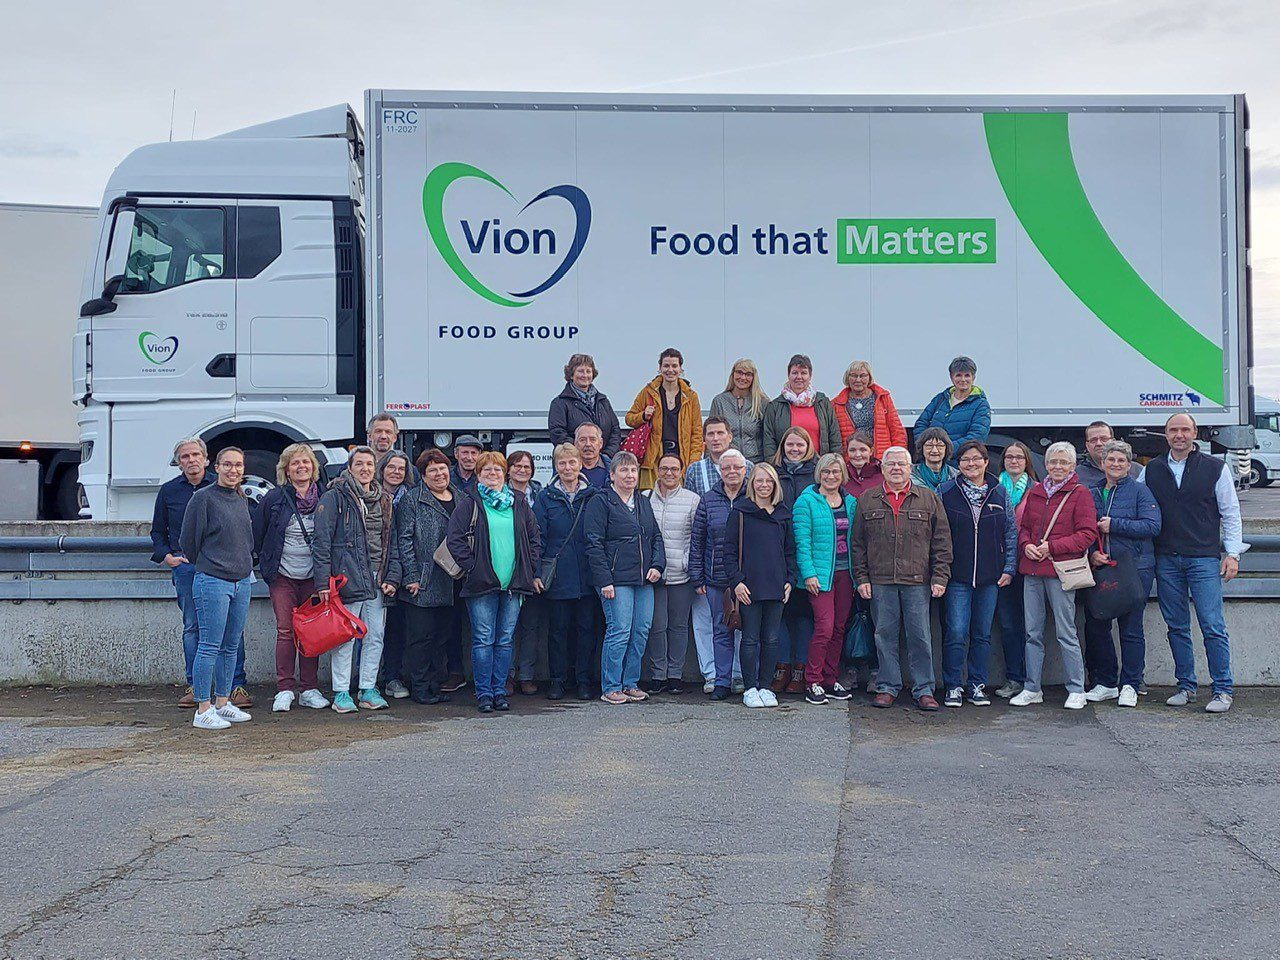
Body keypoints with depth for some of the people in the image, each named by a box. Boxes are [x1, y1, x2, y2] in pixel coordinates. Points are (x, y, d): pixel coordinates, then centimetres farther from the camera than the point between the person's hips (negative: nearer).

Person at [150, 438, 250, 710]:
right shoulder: (168, 491, 12)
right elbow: (158, 530, 20)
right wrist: (166, 555, 4)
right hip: (186, 567, 2)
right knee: (192, 627, 5)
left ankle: (237, 685, 1)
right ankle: (194, 686, 13)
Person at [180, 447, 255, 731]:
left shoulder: (242, 499, 13)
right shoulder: (203, 497, -8)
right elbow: (188, 540, -4)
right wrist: (205, 565, 7)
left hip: (242, 581, 7)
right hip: (213, 582, -7)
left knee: (231, 646, 11)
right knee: (210, 647, -5)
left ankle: (222, 702, 21)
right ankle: (203, 710, 0)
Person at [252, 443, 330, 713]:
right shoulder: (275, 497, -3)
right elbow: (256, 531, 6)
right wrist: (267, 560, 6)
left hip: (313, 576, 2)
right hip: (283, 576, -2)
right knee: (286, 630, -4)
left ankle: (309, 689, 11)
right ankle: (284, 689, 2)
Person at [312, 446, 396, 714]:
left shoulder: (384, 500, 15)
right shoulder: (333, 498, -3)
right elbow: (321, 541, -7)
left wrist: (390, 578, 8)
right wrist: (323, 581, -14)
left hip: (377, 579, 6)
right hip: (347, 578, -5)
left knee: (375, 637, 7)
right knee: (345, 637, -2)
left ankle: (368, 690, 17)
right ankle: (341, 694, 6)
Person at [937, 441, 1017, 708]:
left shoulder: (1000, 493, 7)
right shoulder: (945, 492, 1)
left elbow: (1011, 532, 10)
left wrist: (1009, 568, 3)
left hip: (990, 576, 2)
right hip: (957, 576, -2)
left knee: (983, 634, 8)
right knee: (956, 633, -6)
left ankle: (977, 685, 18)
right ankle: (953, 686, 5)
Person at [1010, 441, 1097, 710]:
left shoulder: (1079, 493, -2)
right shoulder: (1035, 493, 14)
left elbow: (1088, 533, -8)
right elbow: (1023, 526, 20)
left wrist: (1052, 547, -14)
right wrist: (1026, 545, -2)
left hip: (1061, 571, -5)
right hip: (1032, 570, 5)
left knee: (1066, 632, -3)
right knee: (1033, 632, 8)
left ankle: (1076, 690, 7)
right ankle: (1032, 689, 15)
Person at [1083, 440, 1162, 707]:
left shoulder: (1139, 490, 0)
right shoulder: (1092, 494, 14)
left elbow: (1152, 526, -11)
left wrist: (1114, 525, -14)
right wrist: (1091, 553, -3)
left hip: (1134, 569, -5)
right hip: (1099, 569, 5)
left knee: (1131, 629, -1)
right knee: (1095, 626, 4)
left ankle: (1130, 686, 7)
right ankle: (1105, 683, 17)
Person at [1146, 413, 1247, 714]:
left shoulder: (1214, 468, 3)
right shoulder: (1152, 470, 9)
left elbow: (1231, 512, 6)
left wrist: (1232, 553, -1)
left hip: (1204, 558, -3)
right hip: (1166, 561, 3)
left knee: (1213, 627, -7)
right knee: (1177, 627, 7)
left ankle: (1223, 691, 1)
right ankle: (1186, 687, 15)